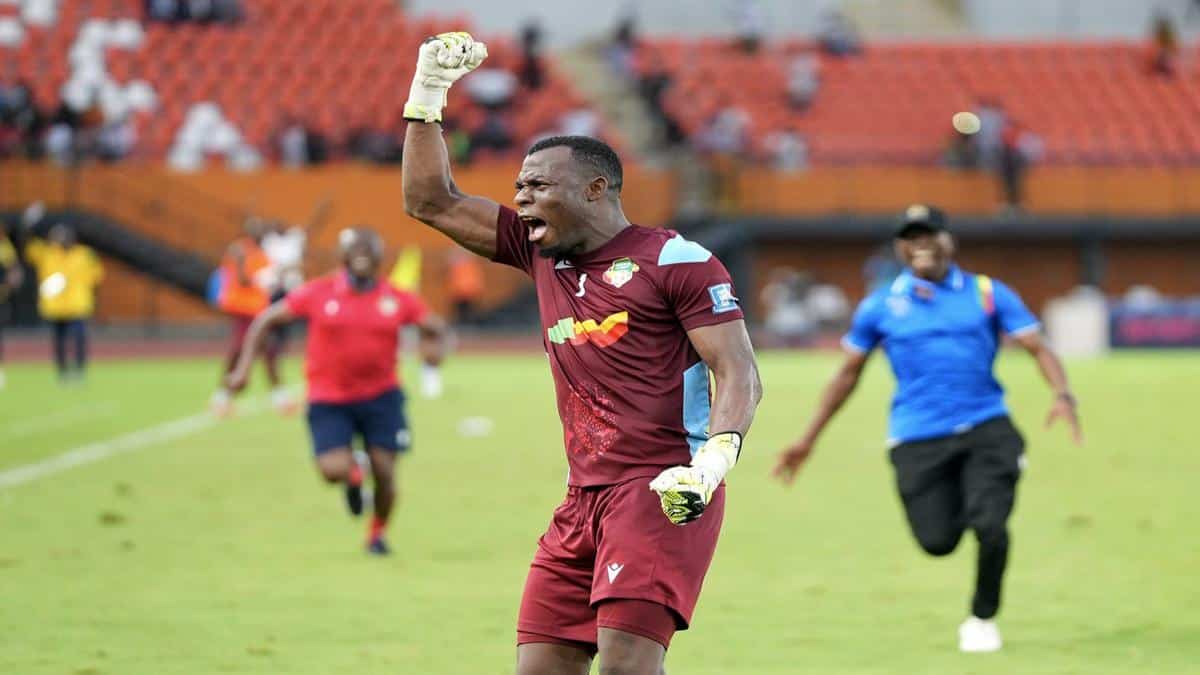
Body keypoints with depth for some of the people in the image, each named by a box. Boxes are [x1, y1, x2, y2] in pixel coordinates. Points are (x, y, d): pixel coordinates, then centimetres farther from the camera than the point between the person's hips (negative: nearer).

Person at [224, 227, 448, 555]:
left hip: (381, 395, 1)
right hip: (329, 400, -1)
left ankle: (377, 534, 27)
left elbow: (435, 327, 11)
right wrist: (244, 366, -4)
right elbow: (265, 321, 3)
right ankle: (352, 475, 24)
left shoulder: (397, 300, -2)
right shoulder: (317, 294, -6)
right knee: (334, 470, -17)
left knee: (384, 472, -3)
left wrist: (435, 347, -13)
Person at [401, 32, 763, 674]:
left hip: (663, 492, -7)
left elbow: (738, 373, -9)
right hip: (584, 497, 7)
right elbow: (430, 202, 22)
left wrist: (713, 460, -25)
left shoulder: (675, 260, -3)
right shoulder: (542, 253, 17)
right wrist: (427, 90, 13)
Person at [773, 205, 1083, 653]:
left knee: (989, 526, -18)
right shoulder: (880, 306, 7)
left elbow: (1037, 346, 0)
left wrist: (1062, 395, -19)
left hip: (985, 430, -1)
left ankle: (982, 619, 10)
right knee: (937, 541, -9)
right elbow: (848, 374, 15)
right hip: (917, 440, 1)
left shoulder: (988, 294, 5)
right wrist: (808, 440, 14)